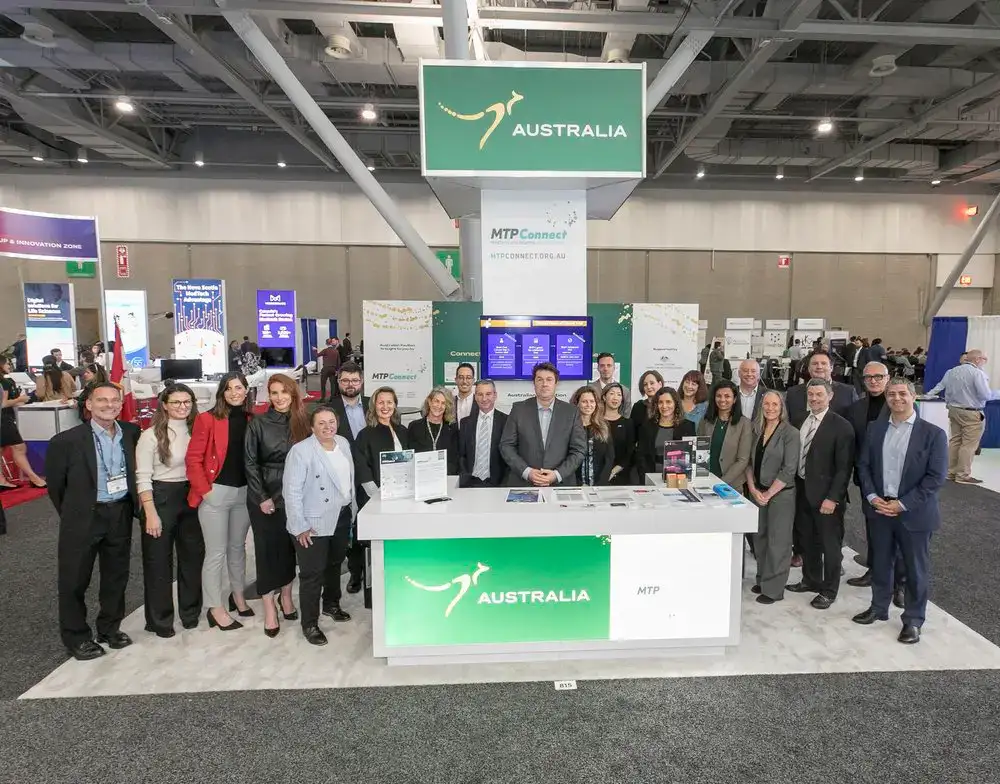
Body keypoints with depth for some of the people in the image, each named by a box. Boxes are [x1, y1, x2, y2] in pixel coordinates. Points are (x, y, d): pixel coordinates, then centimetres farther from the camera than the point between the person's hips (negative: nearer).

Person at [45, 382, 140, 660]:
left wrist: (129, 507, 11)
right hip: (83, 518, -3)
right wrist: (72, 514, 6)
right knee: (74, 581, 9)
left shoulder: (131, 433, -1)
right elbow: (55, 484, -2)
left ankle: (110, 628, 34)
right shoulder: (67, 440, -13)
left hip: (120, 515, 4)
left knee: (116, 577, 16)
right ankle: (76, 637, 27)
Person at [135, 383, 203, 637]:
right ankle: (160, 620, 21)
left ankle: (191, 612, 30)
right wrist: (151, 514, -16)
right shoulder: (151, 435, -11)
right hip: (161, 499, -5)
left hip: (191, 497, 5)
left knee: (193, 556, 13)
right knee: (159, 562, 6)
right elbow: (142, 477, -12)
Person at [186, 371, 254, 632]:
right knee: (216, 552, 3)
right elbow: (193, 459, -10)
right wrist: (205, 491, -12)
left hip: (244, 492, 5)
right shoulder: (207, 419, -9)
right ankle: (215, 608, 16)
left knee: (238, 547, 18)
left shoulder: (251, 420, 4)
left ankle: (238, 595, 35)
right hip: (216, 493, -4)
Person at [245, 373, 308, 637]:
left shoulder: (302, 422, 1)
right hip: (265, 497, -2)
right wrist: (262, 497, -11)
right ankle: (269, 608, 14)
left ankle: (286, 597, 30)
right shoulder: (258, 423, -6)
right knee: (267, 549, 4)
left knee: (289, 546, 12)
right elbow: (250, 462, -6)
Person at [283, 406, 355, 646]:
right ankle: (309, 624, 17)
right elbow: (291, 491, -19)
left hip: (342, 517, 7)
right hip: (314, 522, -7)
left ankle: (331, 604, 43)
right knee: (312, 573, 2)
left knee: (335, 564, 22)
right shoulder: (301, 451, -18)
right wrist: (300, 526, -19)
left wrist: (352, 509, 14)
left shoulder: (343, 443, 4)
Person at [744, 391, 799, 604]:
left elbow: (789, 469, -13)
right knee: (759, 538, 12)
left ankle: (773, 588, 12)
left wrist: (768, 494, -12)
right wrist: (753, 489, -3)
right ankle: (762, 580, 26)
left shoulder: (790, 433, -9)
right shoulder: (757, 431, 7)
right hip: (757, 492, 5)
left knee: (777, 541, 2)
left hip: (780, 494, -5)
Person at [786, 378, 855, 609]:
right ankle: (810, 580, 35)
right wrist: (796, 485, 5)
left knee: (830, 544, 7)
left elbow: (844, 467, -14)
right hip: (802, 489, 6)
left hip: (826, 494, -6)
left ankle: (829, 590, 21)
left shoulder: (841, 426, -12)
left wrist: (833, 497, -17)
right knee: (806, 540, 17)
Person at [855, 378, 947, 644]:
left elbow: (936, 477, -12)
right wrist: (872, 497, -8)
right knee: (880, 563, 16)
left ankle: (913, 620, 24)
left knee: (916, 570, 9)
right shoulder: (875, 428, 4)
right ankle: (878, 608, 33)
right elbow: (864, 465, 6)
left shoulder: (933, 433, -8)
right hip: (880, 509, 4)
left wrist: (903, 504, -16)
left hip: (915, 513, -3)